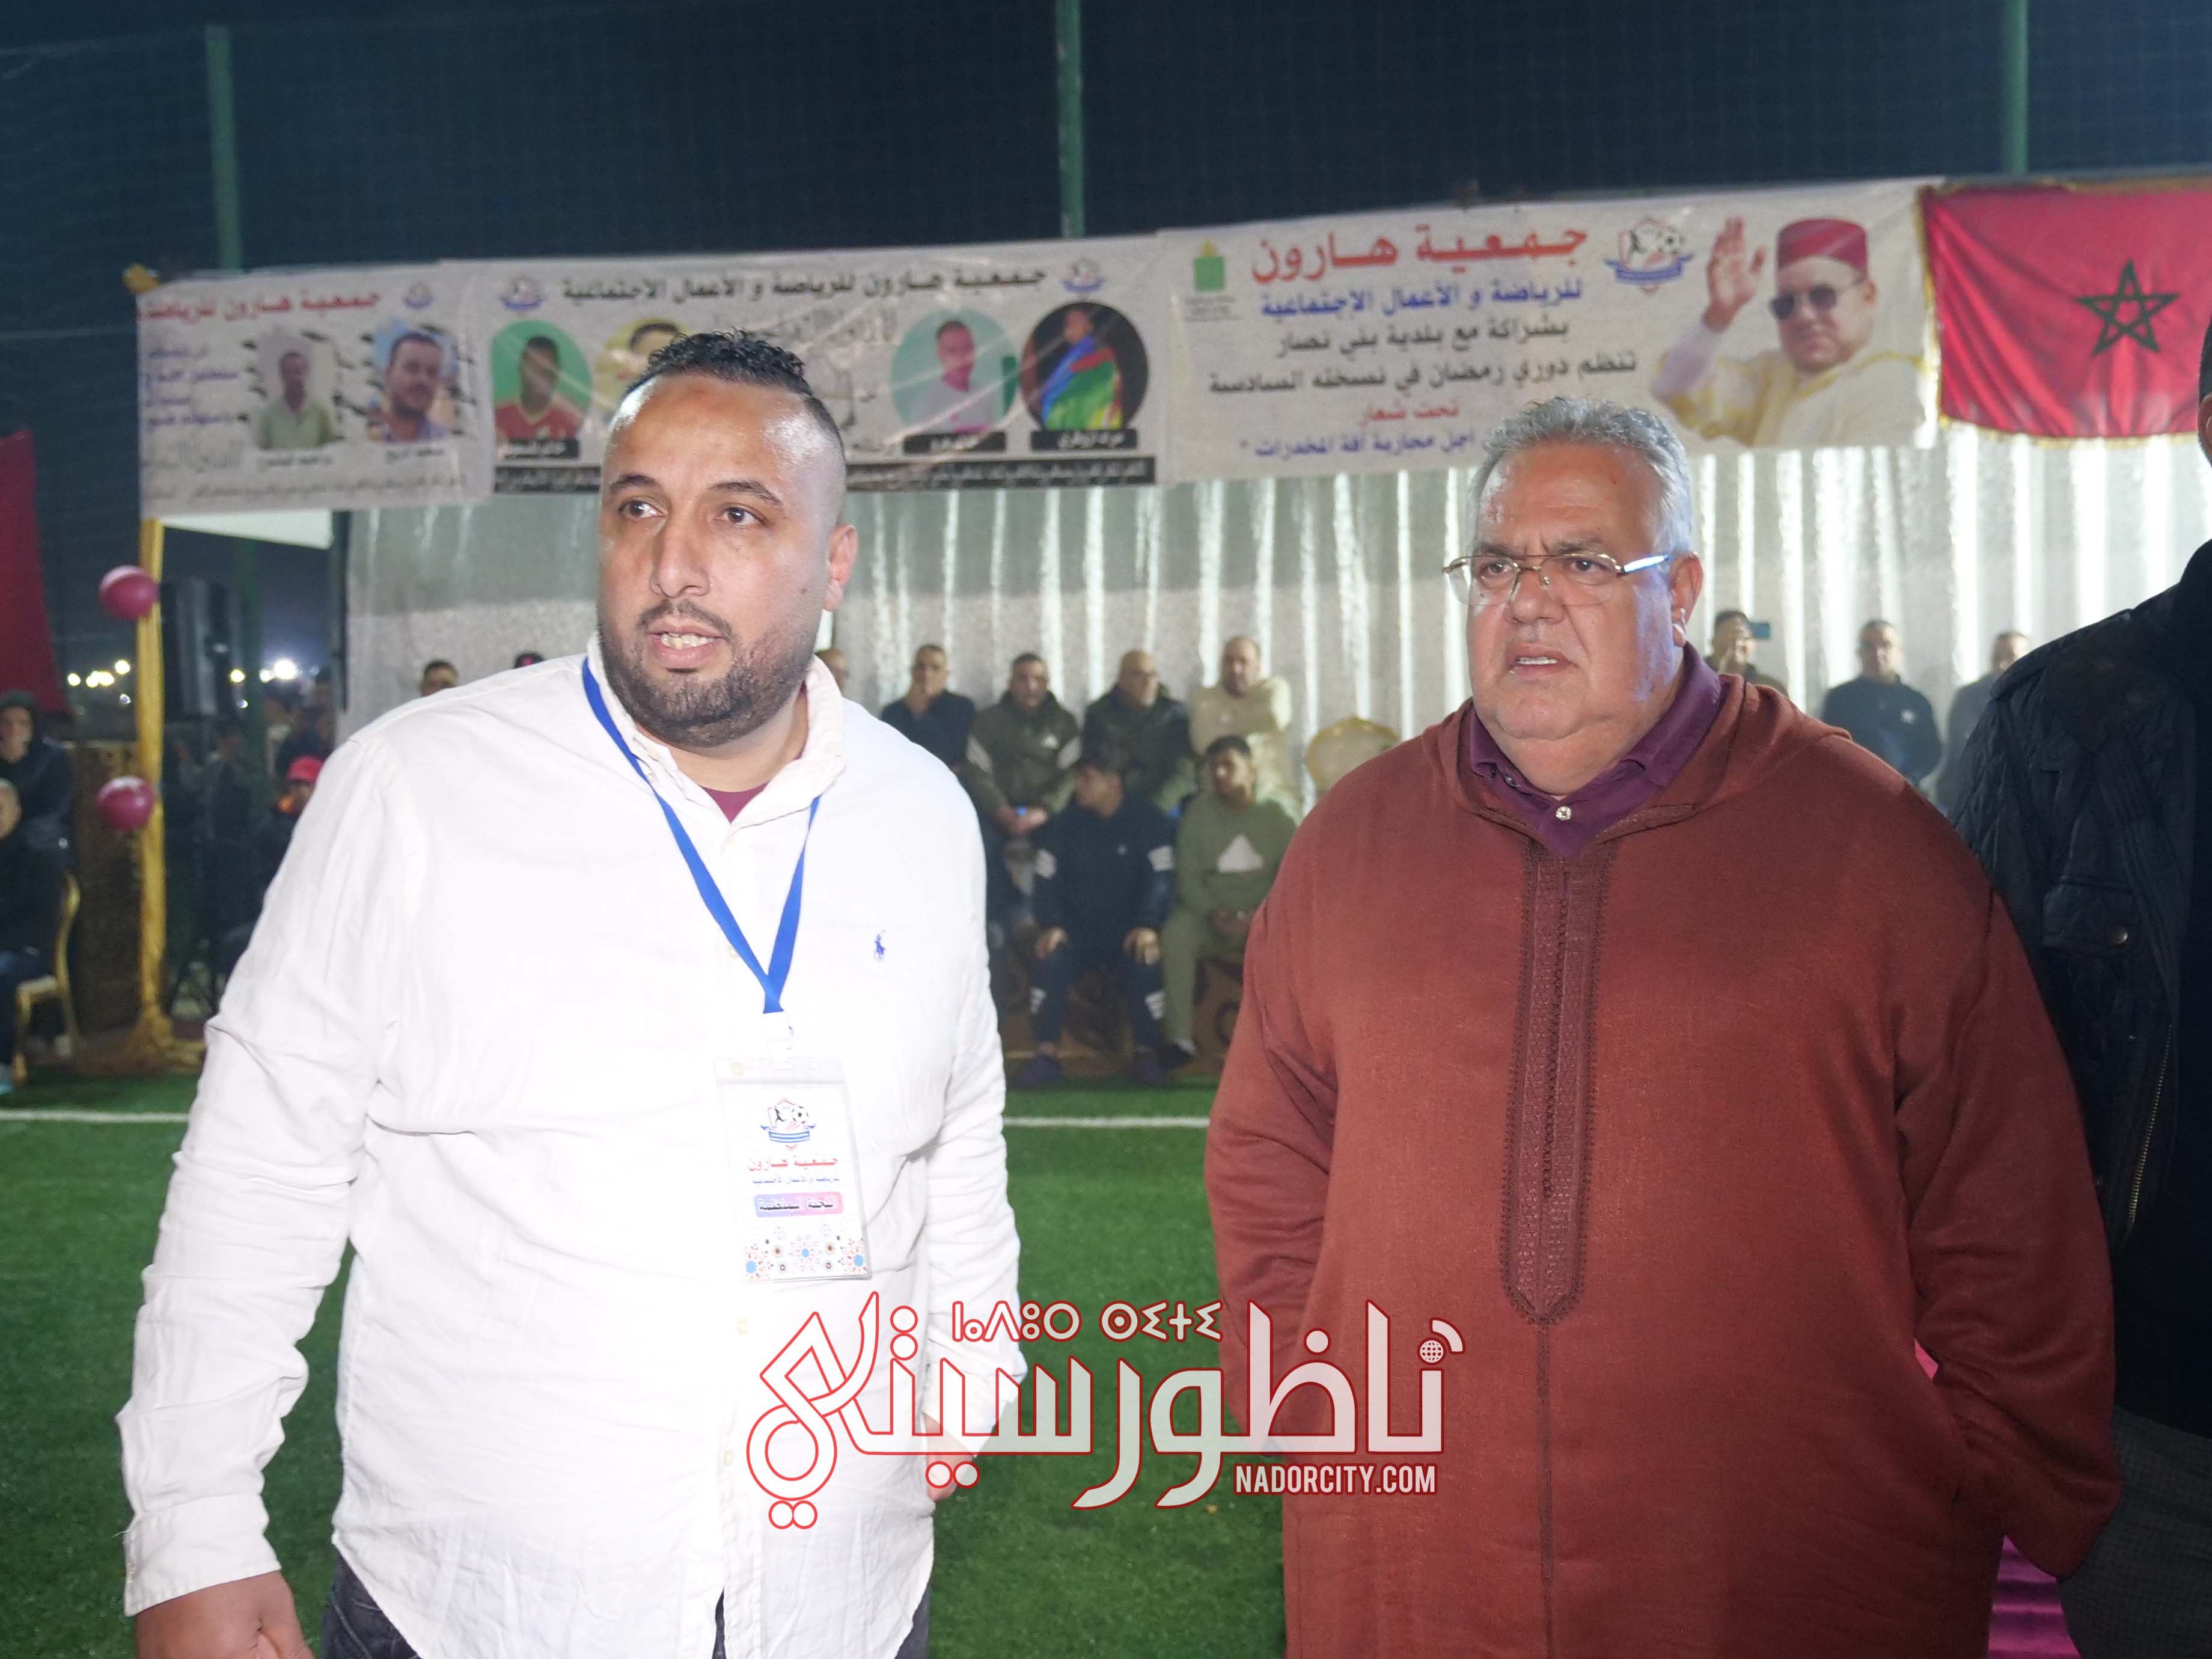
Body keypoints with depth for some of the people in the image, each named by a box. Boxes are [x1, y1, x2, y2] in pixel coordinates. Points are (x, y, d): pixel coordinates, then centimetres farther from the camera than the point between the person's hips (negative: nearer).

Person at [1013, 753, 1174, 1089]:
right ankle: (1046, 1054, -22)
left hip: (1129, 930, -2)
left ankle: (1146, 1053, -20)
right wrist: (1052, 926, -18)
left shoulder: (1149, 822, -2)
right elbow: (1047, 882, 1)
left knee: (1145, 959, -34)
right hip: (1077, 930, 2)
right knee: (1049, 957, -29)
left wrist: (1148, 926, -28)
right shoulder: (1064, 826, 5)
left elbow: (1161, 878, -11)